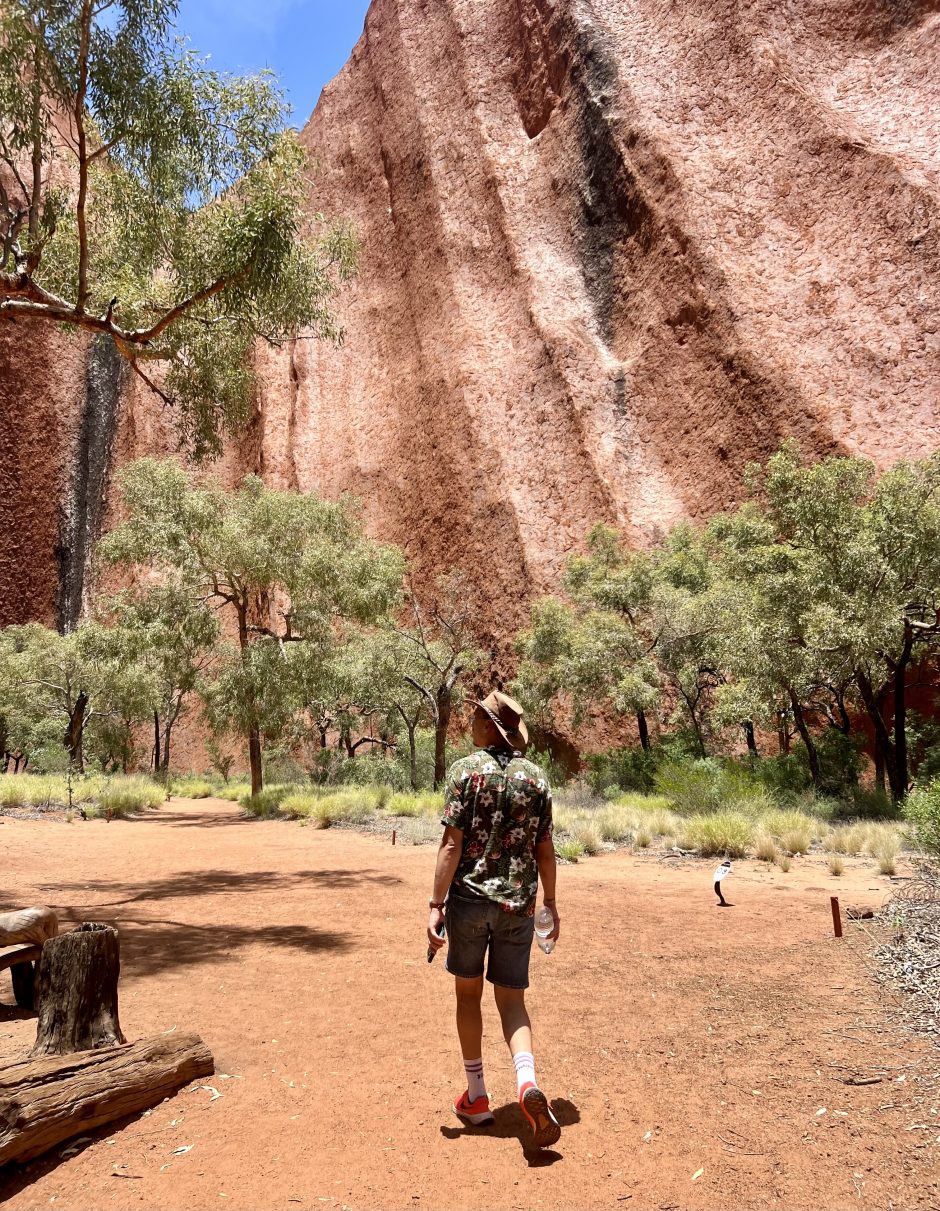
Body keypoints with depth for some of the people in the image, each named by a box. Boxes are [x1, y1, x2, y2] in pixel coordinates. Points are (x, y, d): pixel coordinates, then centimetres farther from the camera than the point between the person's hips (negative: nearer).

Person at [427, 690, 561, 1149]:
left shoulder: (466, 770, -9)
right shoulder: (535, 777, 2)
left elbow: (452, 844, -14)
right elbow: (545, 849, 6)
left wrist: (436, 904, -11)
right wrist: (550, 902, 16)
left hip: (469, 899, -2)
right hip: (518, 903, 3)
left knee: (468, 992, 16)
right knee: (511, 998, 12)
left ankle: (476, 1096, 24)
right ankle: (527, 1082, -11)